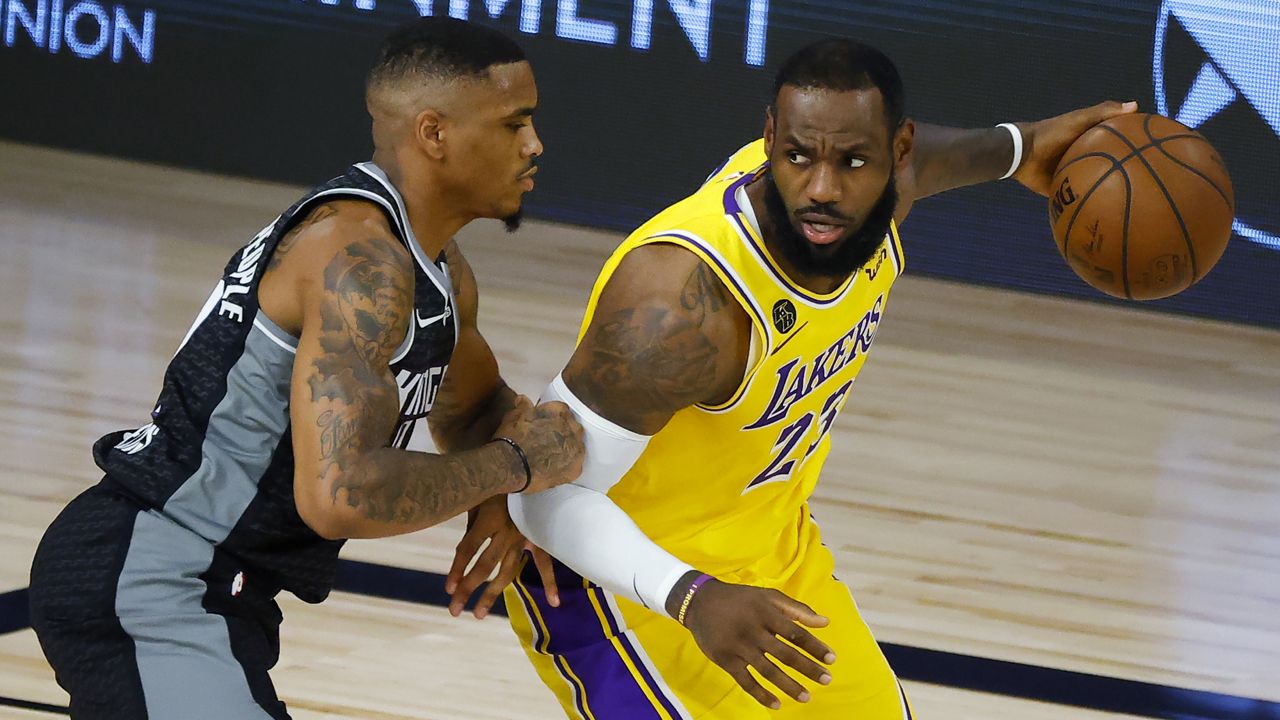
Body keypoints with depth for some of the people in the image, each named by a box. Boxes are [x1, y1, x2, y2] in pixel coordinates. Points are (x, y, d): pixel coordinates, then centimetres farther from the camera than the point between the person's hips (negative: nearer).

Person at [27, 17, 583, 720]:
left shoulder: (441, 276, 11)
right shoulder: (360, 259, -21)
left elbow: (472, 407, 32)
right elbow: (340, 495, -32)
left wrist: (496, 502, 8)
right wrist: (513, 465, -17)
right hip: (147, 596, -11)